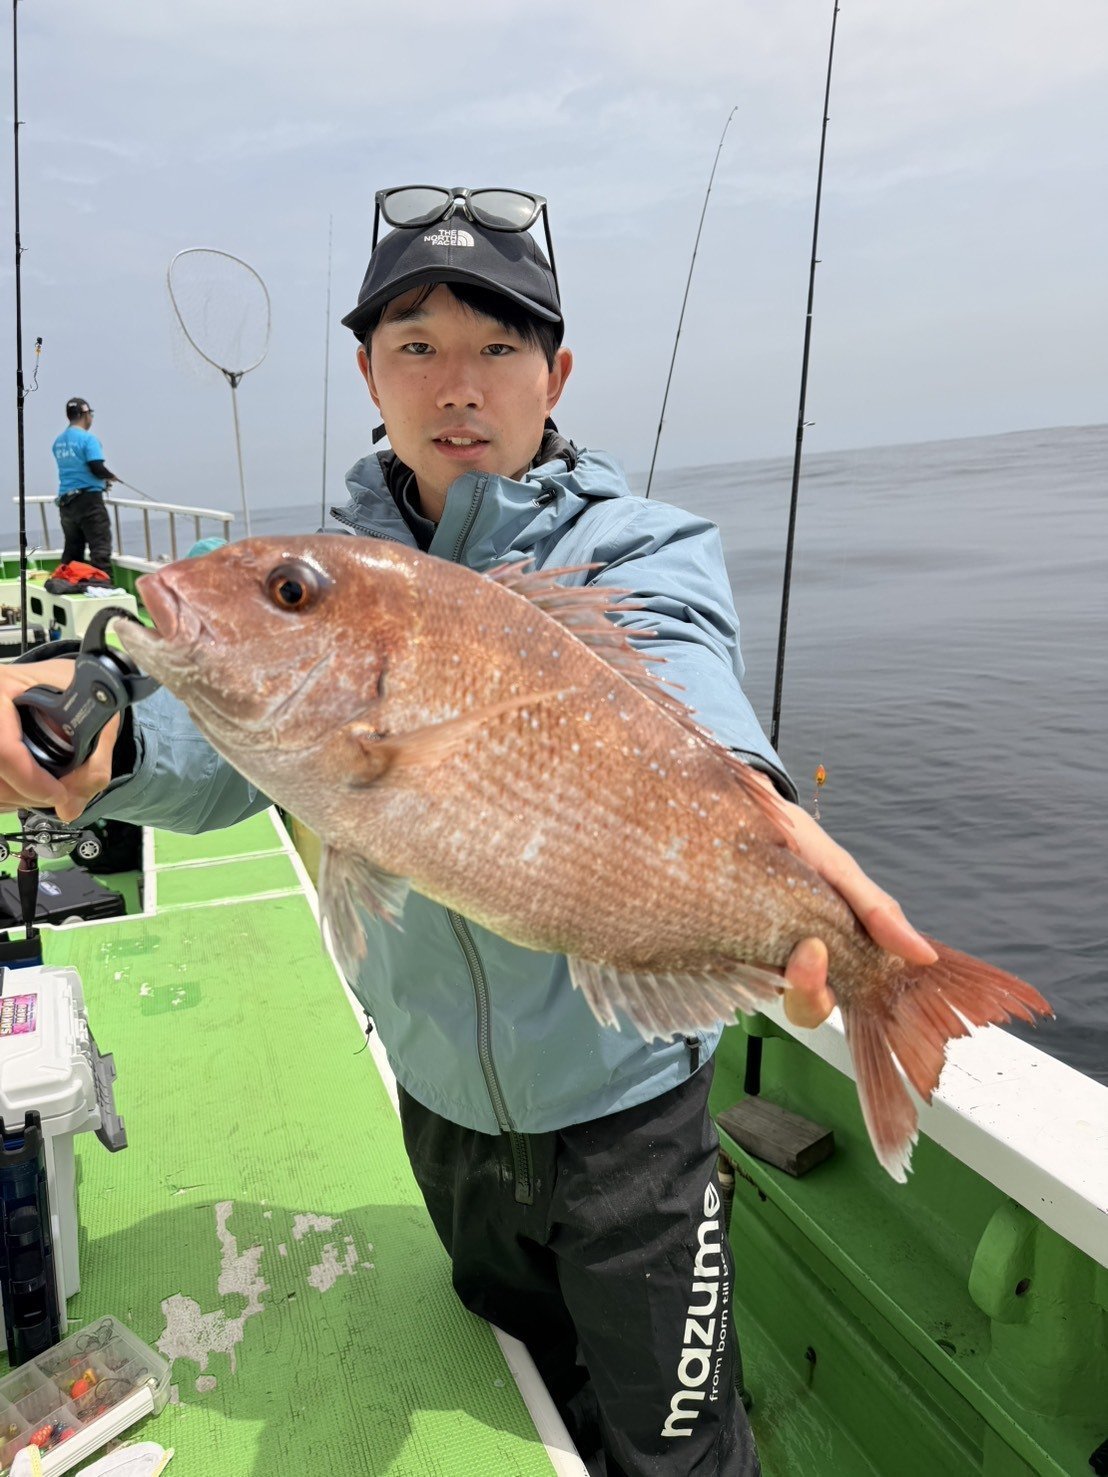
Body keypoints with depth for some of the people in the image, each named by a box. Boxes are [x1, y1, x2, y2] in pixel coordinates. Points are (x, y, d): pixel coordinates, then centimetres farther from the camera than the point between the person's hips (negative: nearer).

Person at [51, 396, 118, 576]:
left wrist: (101, 480, 18)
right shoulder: (88, 438, -10)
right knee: (100, 549, -8)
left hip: (65, 501, 7)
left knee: (72, 550, 12)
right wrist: (111, 476, 2)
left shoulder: (58, 441, 13)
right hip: (88, 500, -7)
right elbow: (97, 468, -18)